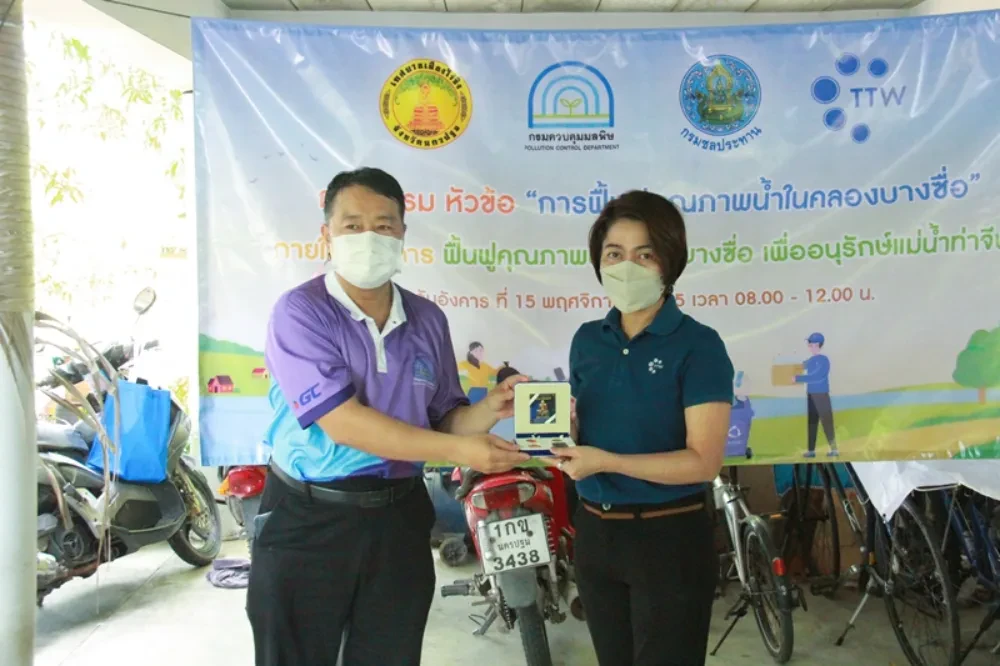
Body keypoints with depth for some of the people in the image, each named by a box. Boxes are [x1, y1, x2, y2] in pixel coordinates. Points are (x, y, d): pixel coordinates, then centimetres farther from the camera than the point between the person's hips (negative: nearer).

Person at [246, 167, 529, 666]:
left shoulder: (428, 320, 5)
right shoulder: (299, 313, -12)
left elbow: (442, 420, 8)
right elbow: (344, 423, -22)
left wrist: (489, 410, -14)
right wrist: (458, 450, -24)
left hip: (400, 518, 5)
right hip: (308, 521, -4)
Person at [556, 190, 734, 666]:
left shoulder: (698, 345, -13)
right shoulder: (587, 340, 4)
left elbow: (703, 462, -18)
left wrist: (606, 461, -25)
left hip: (669, 537, -5)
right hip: (594, 532, 6)